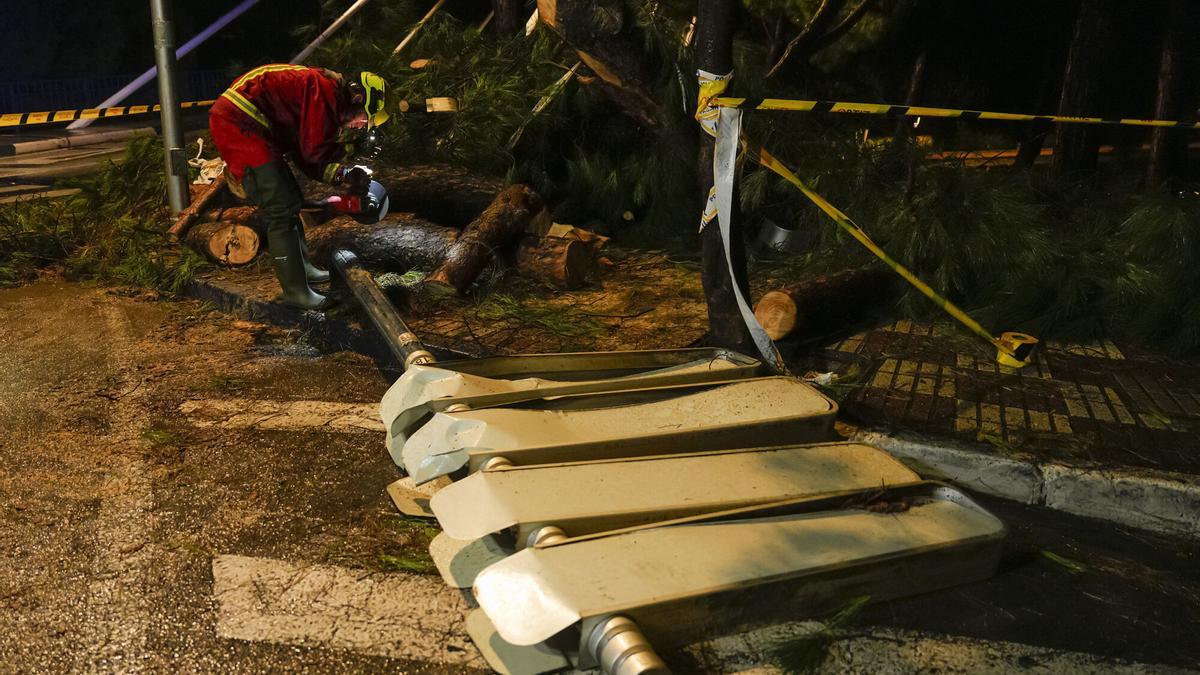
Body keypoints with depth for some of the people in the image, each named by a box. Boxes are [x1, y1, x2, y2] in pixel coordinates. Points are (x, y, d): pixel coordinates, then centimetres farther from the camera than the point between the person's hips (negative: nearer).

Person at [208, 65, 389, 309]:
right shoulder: (325, 90, -13)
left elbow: (306, 160, 14)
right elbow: (315, 152, -15)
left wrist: (342, 175, 3)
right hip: (238, 125, -11)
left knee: (290, 201, 18)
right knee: (282, 209, -10)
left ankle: (302, 268, 30)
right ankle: (295, 291, -4)